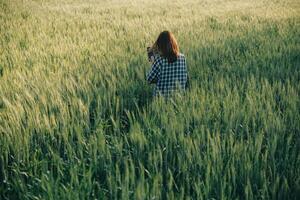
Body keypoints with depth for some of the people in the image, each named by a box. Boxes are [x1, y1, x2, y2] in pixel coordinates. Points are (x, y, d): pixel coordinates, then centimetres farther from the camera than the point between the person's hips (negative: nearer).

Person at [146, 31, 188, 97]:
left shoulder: (159, 59, -14)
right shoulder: (182, 58, -2)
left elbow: (149, 79, -5)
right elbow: (185, 78, 9)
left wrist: (153, 63, 8)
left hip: (162, 96, -4)